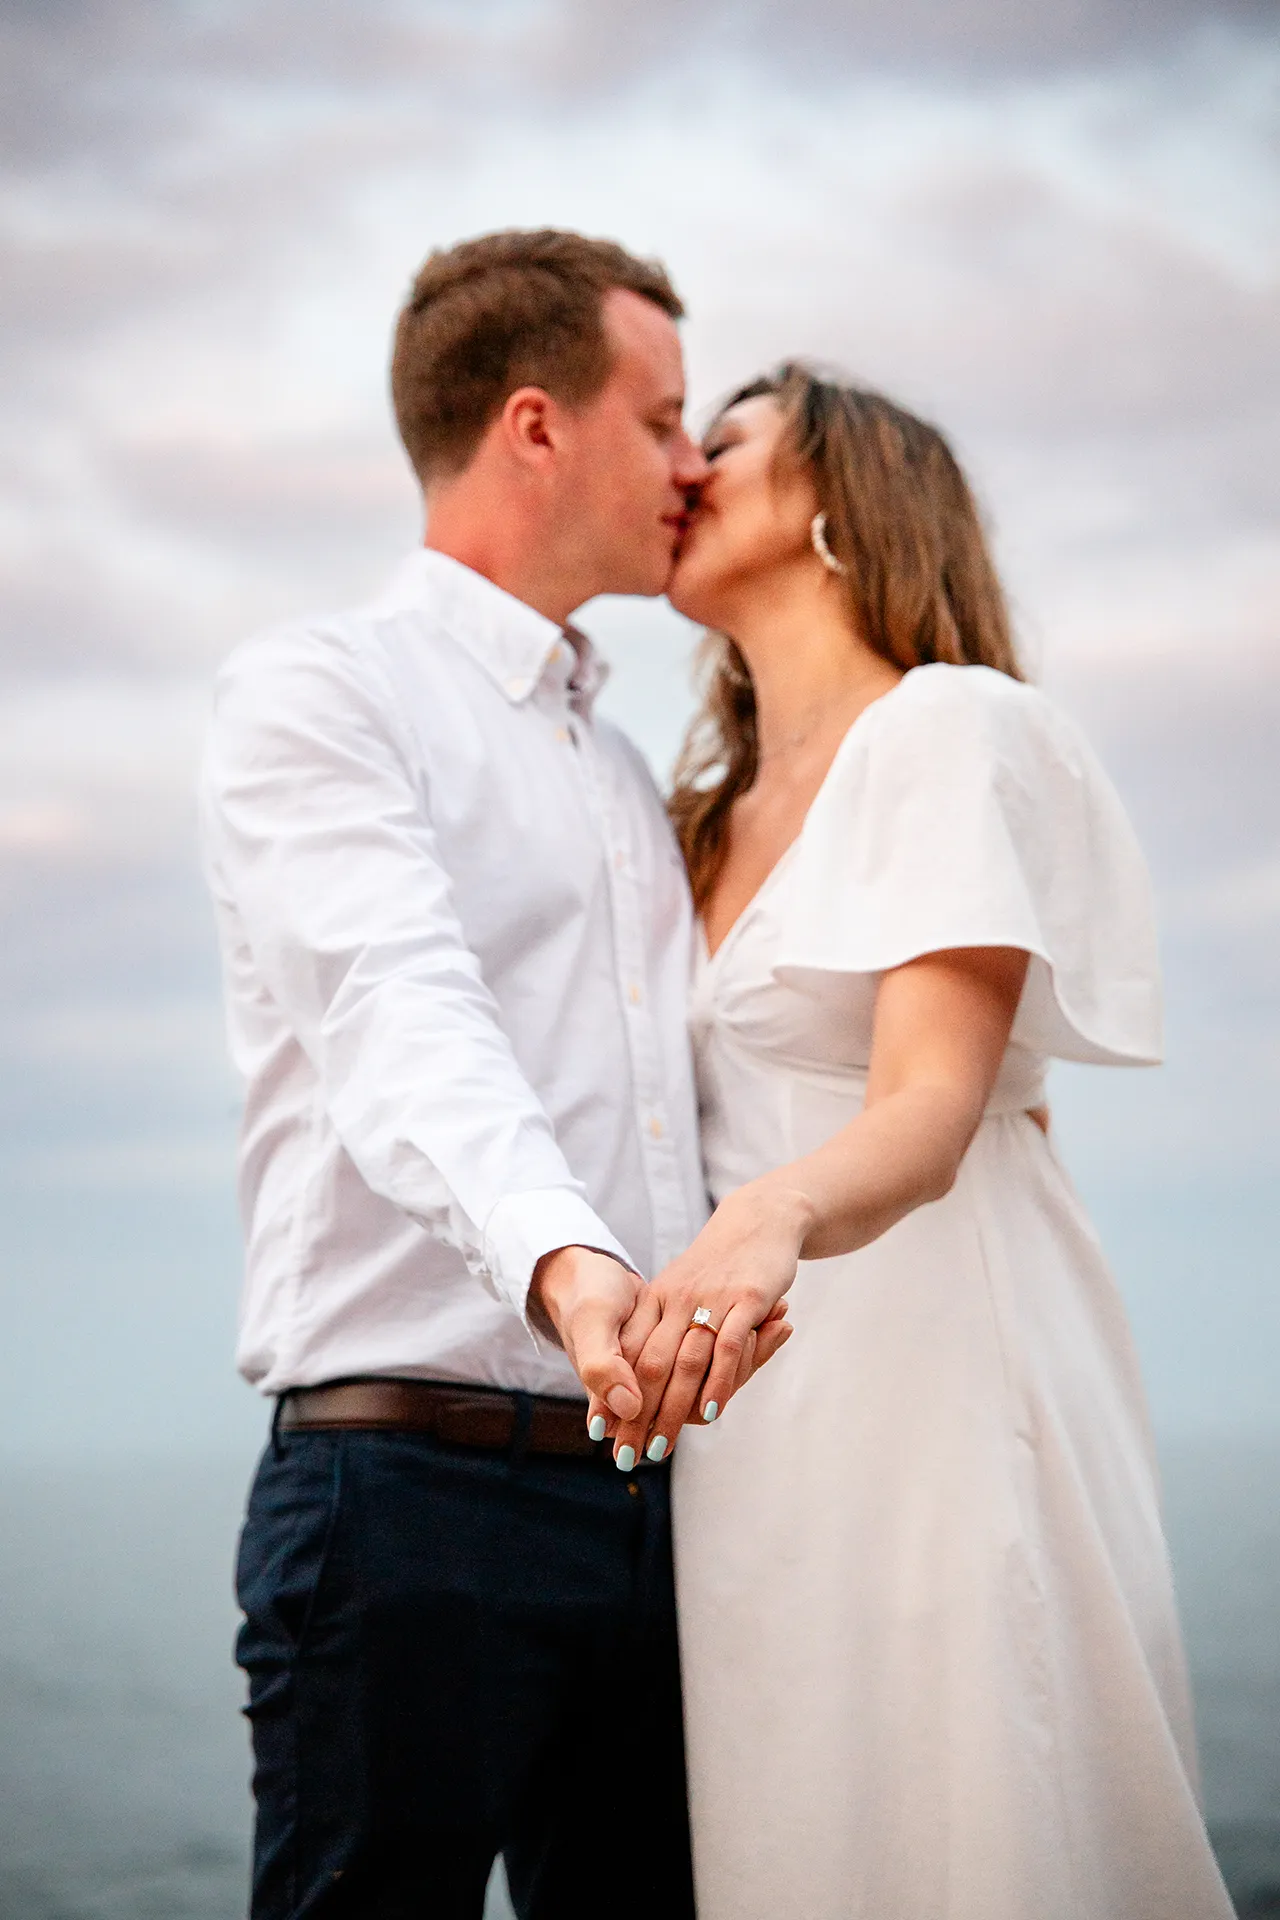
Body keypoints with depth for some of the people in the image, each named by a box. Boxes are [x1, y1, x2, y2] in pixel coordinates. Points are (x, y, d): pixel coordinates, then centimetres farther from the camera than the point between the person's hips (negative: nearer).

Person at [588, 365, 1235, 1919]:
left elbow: (929, 1117, -18)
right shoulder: (714, 800, 20)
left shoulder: (949, 729, -4)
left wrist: (779, 1214, -38)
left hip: (932, 1370, -6)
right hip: (757, 1406, 7)